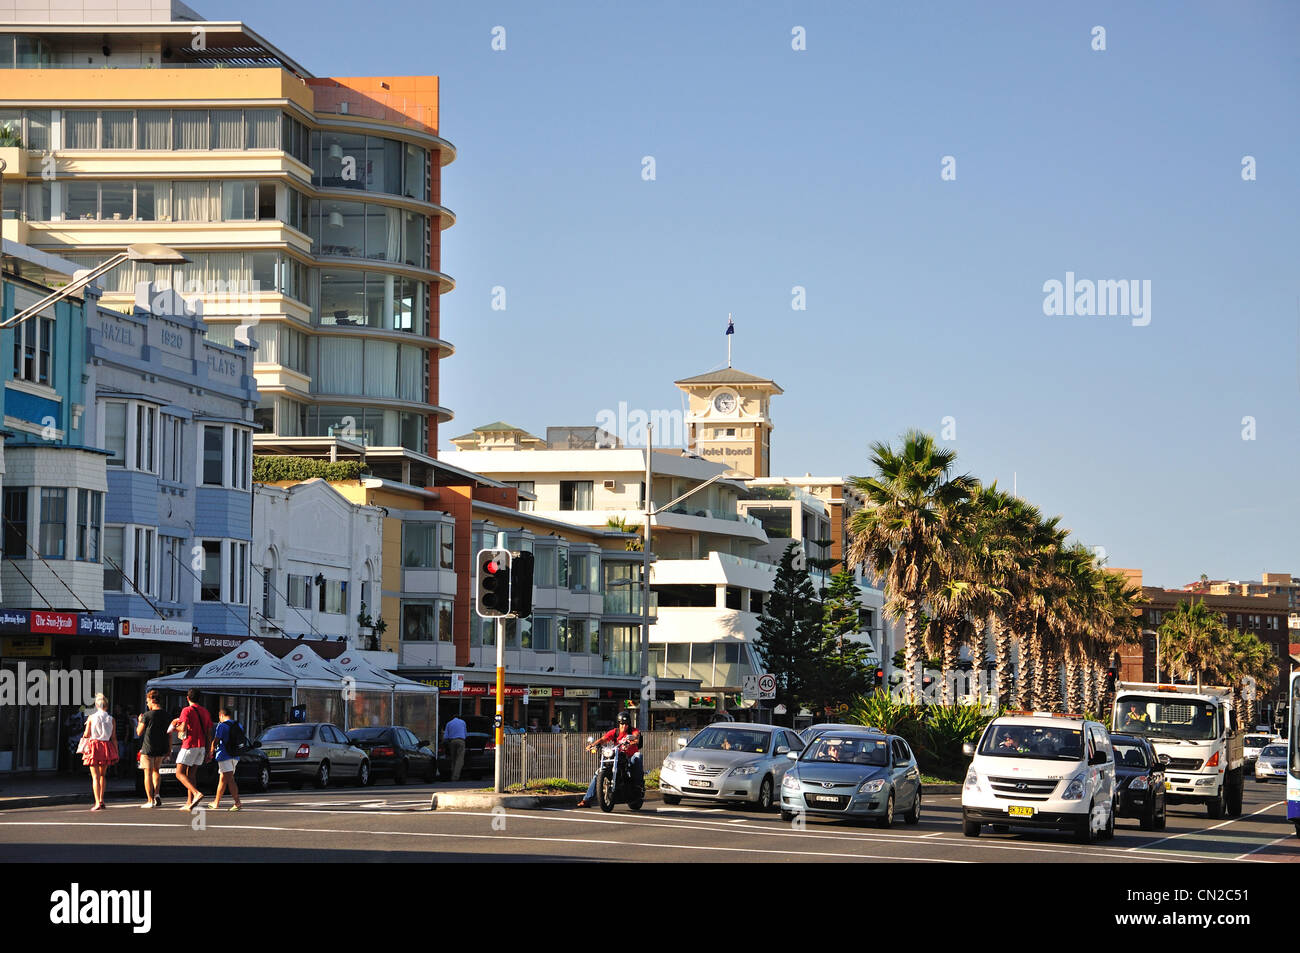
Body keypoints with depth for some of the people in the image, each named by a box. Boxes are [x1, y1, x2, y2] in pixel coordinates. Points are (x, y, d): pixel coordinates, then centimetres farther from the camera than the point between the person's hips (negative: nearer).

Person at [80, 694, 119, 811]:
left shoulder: (91, 718, -6)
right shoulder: (111, 719, 0)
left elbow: (86, 734, -3)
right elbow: (114, 737, 1)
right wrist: (116, 753, 7)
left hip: (93, 746, -2)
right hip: (107, 747, 2)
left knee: (95, 777, -1)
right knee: (102, 775, 20)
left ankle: (98, 803, -12)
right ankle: (101, 800, 22)